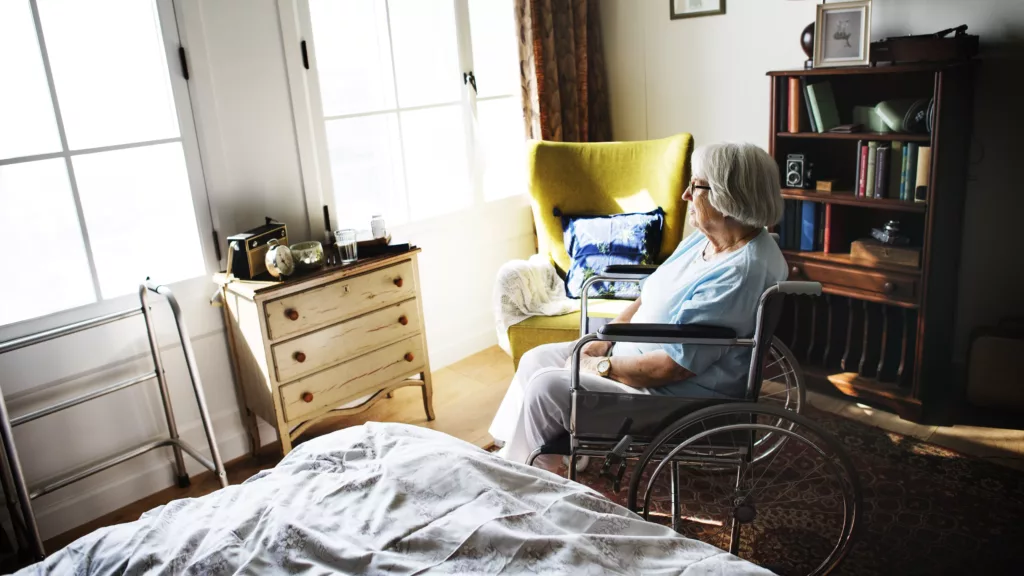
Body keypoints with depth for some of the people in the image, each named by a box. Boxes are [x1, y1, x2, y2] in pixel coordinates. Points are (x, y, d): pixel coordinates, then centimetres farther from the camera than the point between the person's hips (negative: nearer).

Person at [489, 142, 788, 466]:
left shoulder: (741, 273, -28)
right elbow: (651, 295, 12)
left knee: (546, 387, -14)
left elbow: (672, 366, -29)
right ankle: (508, 452, 22)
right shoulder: (706, 239, 4)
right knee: (536, 360, 7)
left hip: (680, 393, -10)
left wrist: (600, 367, -17)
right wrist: (604, 339, -2)